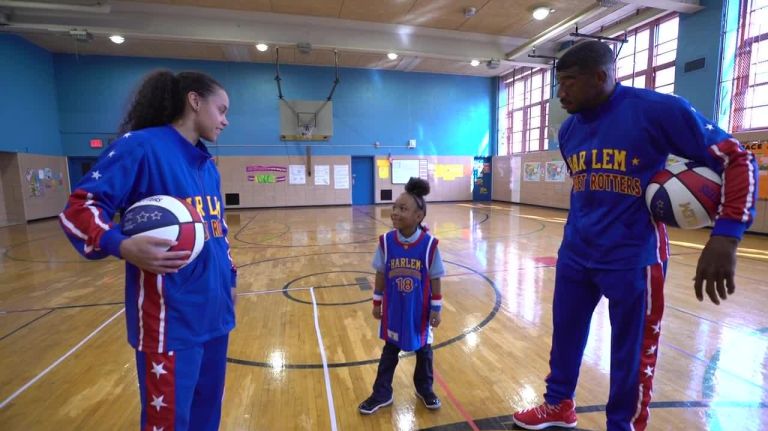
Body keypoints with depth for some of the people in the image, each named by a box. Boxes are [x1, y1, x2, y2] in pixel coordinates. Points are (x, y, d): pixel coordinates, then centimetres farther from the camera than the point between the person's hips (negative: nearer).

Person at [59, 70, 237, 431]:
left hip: (214, 313, 8)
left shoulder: (208, 166, 12)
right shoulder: (142, 146, -10)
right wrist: (123, 246, -29)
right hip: (171, 321, -7)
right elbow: (79, 208, -12)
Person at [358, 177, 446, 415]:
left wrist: (436, 309, -4)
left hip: (420, 311, -1)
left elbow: (434, 279, -9)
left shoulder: (429, 244, -19)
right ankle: (382, 394, 36)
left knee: (423, 350, 19)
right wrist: (377, 303, 3)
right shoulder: (386, 241, -14)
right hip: (393, 310, 1)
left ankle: (425, 389, 45)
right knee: (390, 350, 18)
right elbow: (381, 275, -2)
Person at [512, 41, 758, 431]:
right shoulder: (569, 130, 8)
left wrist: (725, 236, -18)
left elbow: (737, 160, -7)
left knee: (632, 352, 8)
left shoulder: (657, 109, -10)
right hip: (575, 252, 6)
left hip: (632, 257, -5)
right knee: (565, 333, 16)